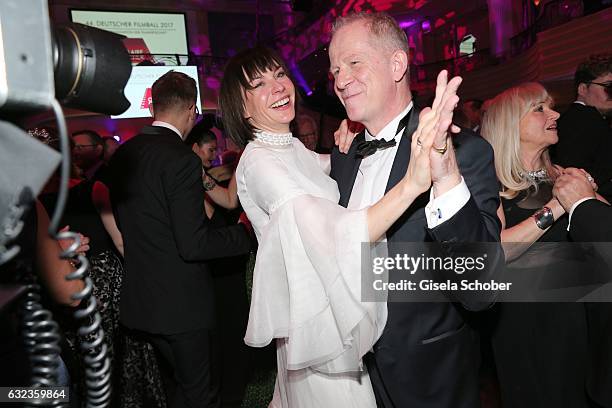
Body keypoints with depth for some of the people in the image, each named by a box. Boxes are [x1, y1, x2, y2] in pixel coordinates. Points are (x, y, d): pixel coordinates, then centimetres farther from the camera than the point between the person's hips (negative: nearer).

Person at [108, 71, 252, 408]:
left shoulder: (120, 155, 4)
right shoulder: (182, 160, -21)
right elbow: (194, 245, -24)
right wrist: (243, 233, -11)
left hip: (139, 300, 8)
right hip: (181, 302, -8)